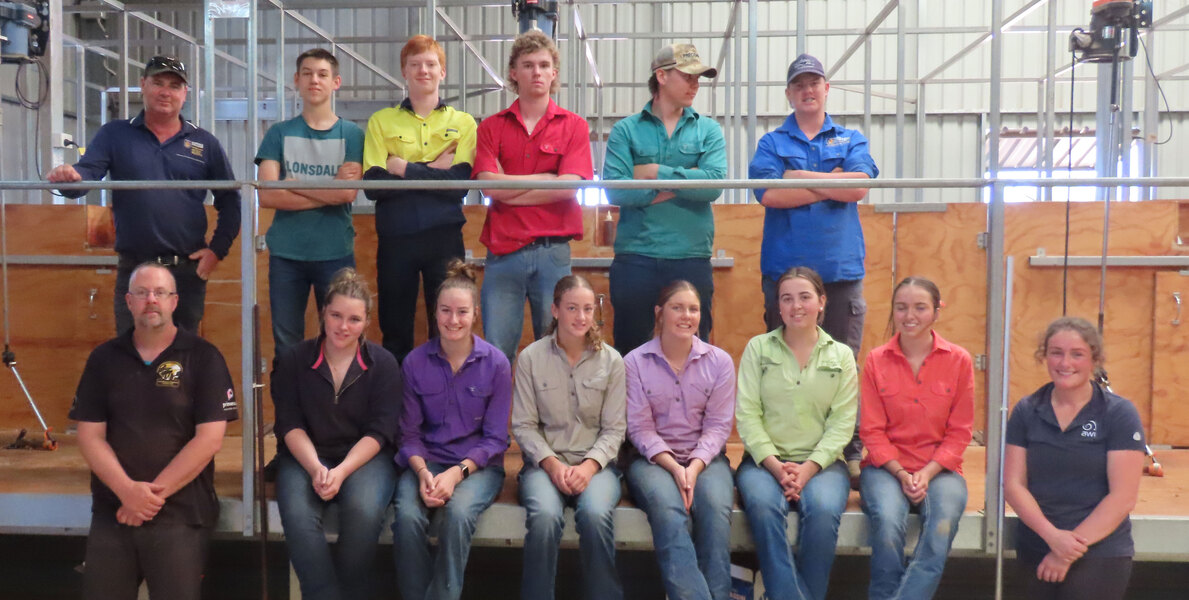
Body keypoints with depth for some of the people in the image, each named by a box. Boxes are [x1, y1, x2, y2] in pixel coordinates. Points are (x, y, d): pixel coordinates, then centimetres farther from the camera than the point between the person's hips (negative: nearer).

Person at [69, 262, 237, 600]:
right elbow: (89, 436, 2)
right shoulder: (104, 358, 7)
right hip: (112, 510, 3)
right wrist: (128, 491, -12)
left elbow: (209, 438, -10)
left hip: (181, 513, -3)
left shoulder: (203, 357, -3)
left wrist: (154, 494, -13)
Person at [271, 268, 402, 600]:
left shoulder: (383, 364, -1)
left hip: (364, 457, -1)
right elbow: (289, 425, -1)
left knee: (364, 511, -32)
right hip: (305, 457, 1)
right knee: (297, 516, -30)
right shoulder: (293, 360, 3)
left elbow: (379, 432, -6)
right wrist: (315, 467, -18)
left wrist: (341, 471, -20)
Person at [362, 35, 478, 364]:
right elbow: (372, 185, -6)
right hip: (395, 238, 1)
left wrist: (404, 169, -9)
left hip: (444, 238, 0)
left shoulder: (463, 123, 6)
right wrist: (432, 170, -10)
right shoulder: (381, 121, 7)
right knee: (395, 333, 8)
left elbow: (460, 184, -8)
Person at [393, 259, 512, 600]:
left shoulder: (496, 364, -5)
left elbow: (495, 438, -4)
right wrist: (423, 472, -16)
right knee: (407, 516, -29)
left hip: (478, 464, -1)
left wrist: (457, 472, -18)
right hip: (427, 460, 1)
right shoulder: (415, 362, 0)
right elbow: (409, 433, 3)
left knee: (457, 513, -33)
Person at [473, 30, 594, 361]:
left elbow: (568, 187, -8)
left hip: (554, 250, -1)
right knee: (496, 353, 3)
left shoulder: (574, 126, 5)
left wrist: (508, 187, -5)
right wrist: (549, 177, -4)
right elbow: (489, 185, -6)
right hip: (503, 251, 1)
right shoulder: (491, 127, 9)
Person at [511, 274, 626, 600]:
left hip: (596, 462, 1)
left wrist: (589, 465, -15)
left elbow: (614, 428, 1)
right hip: (545, 461, 0)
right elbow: (523, 425, 0)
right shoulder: (530, 357, 0)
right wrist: (552, 464, -14)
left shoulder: (611, 360, 2)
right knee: (544, 516, -32)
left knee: (595, 514, -32)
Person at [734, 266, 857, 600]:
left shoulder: (841, 356, 9)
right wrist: (776, 466, -13)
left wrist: (808, 468, -13)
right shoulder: (758, 348, 8)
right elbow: (746, 414, 0)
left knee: (823, 510, -32)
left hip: (821, 462, 0)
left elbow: (842, 423, 1)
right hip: (765, 460, 0)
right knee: (763, 506, -33)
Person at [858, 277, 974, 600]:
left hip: (939, 468, 0)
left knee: (943, 524, -31)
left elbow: (959, 433, 2)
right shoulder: (876, 360, 1)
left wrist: (927, 474, -11)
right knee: (888, 522, -31)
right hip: (887, 467, 0)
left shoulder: (959, 361, 1)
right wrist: (901, 473, -12)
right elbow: (872, 430, 1)